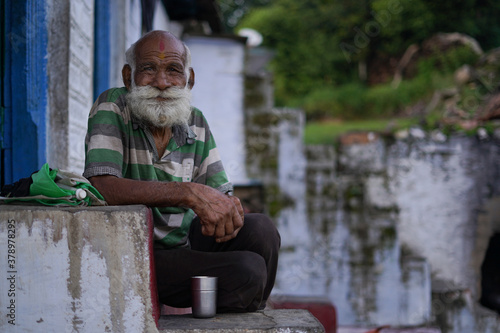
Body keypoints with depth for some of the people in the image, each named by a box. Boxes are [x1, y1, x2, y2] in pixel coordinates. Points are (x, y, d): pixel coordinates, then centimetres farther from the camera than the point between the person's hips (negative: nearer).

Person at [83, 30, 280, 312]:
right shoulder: (112, 107, -12)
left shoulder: (196, 123, 6)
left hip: (189, 244, 6)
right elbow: (101, 187, -27)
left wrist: (231, 210, -22)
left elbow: (220, 192, 5)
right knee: (246, 271, -26)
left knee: (260, 228, -19)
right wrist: (189, 192, -34)